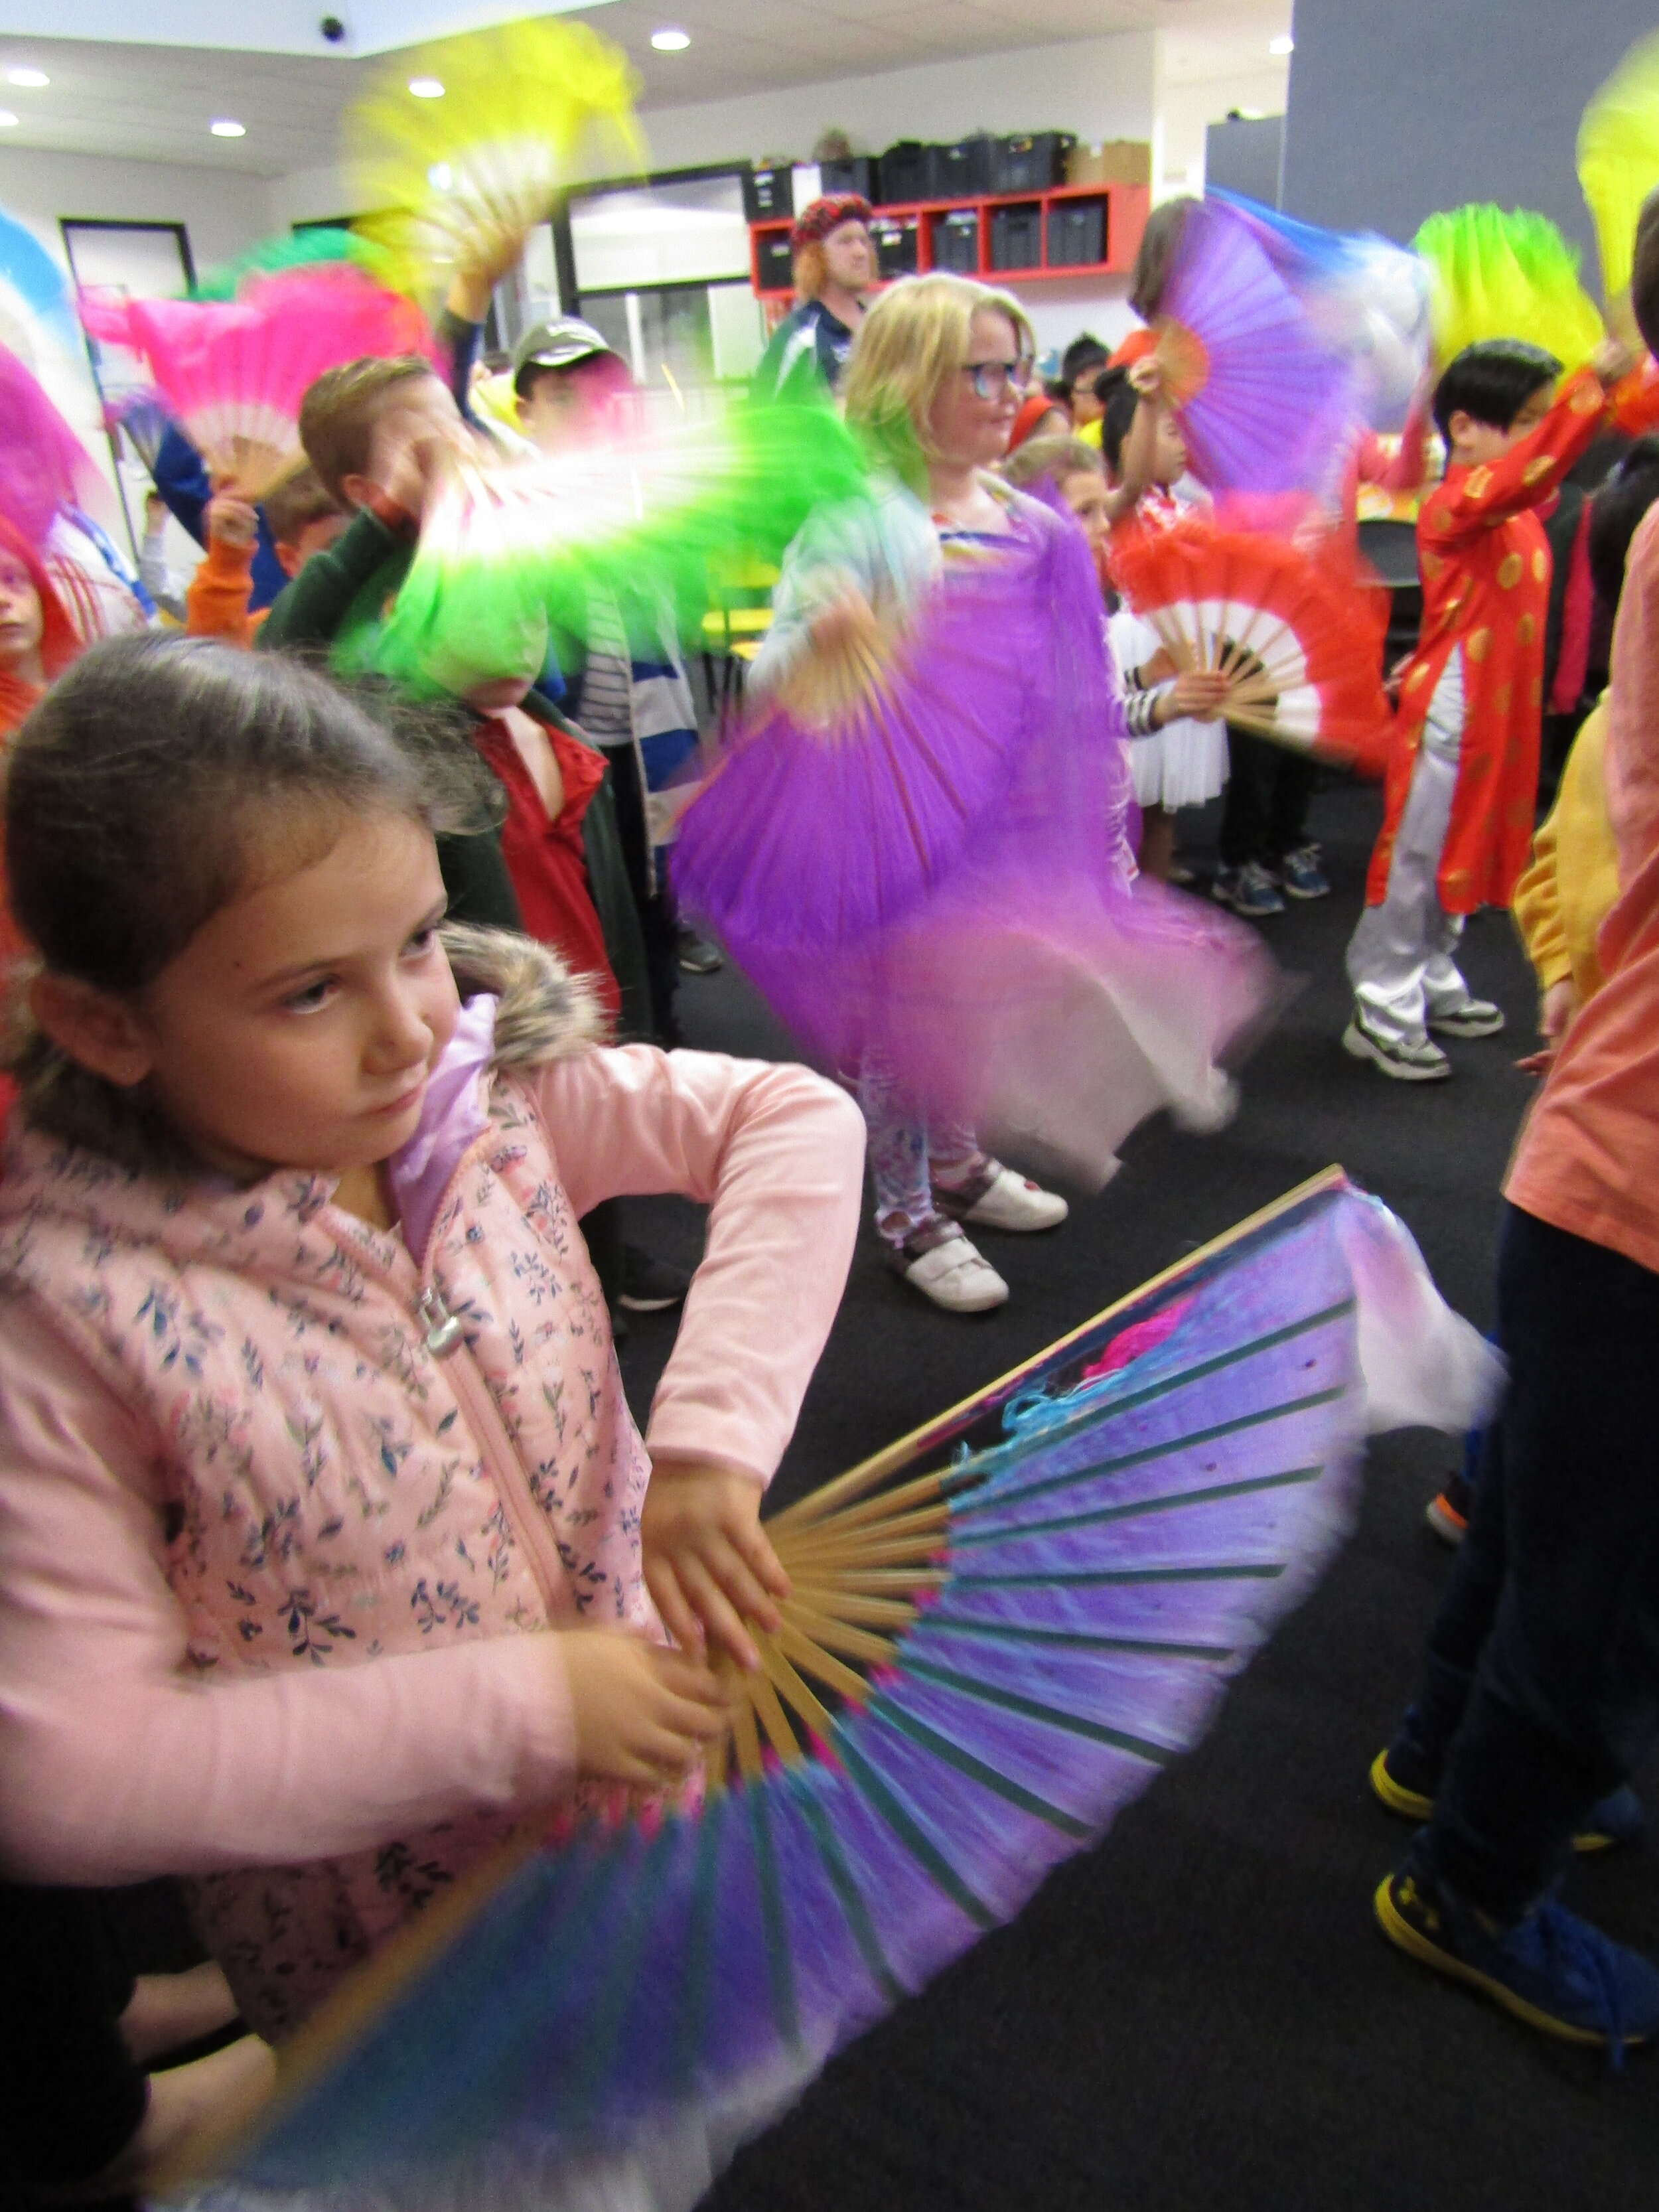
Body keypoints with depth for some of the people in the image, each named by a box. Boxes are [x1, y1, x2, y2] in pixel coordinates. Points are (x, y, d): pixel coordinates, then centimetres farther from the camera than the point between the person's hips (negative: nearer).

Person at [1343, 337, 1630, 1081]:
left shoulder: (1519, 511, 14)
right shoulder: (1455, 504, -18)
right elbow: (1522, 474, -35)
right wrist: (1592, 386, -44)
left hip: (1501, 708, 10)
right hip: (1450, 711, -10)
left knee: (1462, 853, 18)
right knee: (1415, 860, -3)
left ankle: (1432, 987, 33)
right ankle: (1382, 1016, 6)